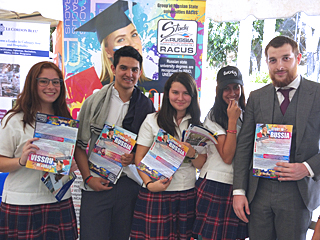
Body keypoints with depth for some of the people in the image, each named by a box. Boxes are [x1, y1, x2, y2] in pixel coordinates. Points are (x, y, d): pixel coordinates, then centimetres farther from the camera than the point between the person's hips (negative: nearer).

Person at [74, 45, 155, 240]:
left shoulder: (146, 105, 4)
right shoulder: (95, 101, 0)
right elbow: (79, 144, 2)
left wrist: (135, 157, -9)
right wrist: (88, 177, -7)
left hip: (130, 184, 2)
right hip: (96, 184, -1)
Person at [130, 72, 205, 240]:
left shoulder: (198, 125, 9)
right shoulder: (152, 121, 1)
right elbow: (139, 158, -2)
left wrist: (192, 154, -13)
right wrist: (150, 184, -18)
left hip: (187, 194, 3)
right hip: (155, 194, -2)